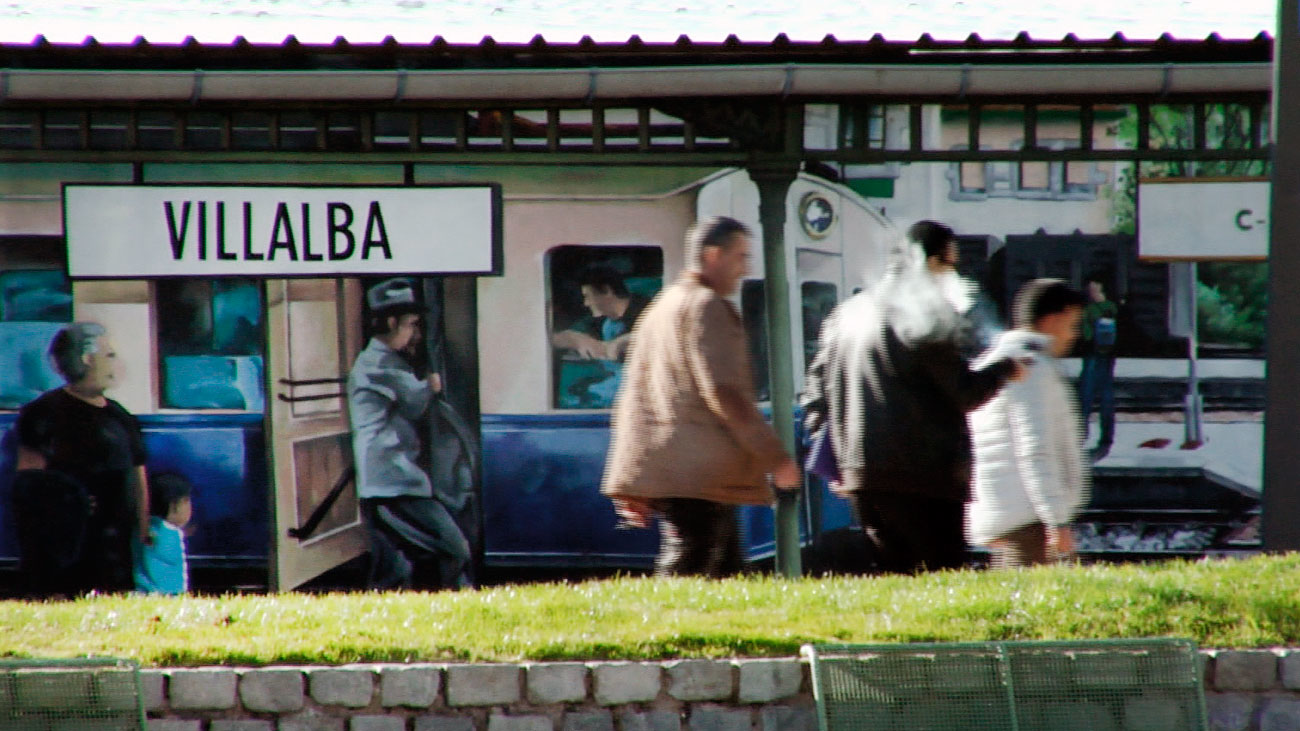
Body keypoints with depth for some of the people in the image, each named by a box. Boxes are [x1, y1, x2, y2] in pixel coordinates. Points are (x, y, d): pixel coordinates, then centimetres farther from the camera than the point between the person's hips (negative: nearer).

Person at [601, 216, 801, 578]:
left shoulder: (661, 307, 23)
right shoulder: (706, 307, -7)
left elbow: (632, 395, 23)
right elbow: (724, 392, -16)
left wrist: (631, 485, 24)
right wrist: (775, 457, -13)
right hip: (697, 475, -10)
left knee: (725, 570, 9)